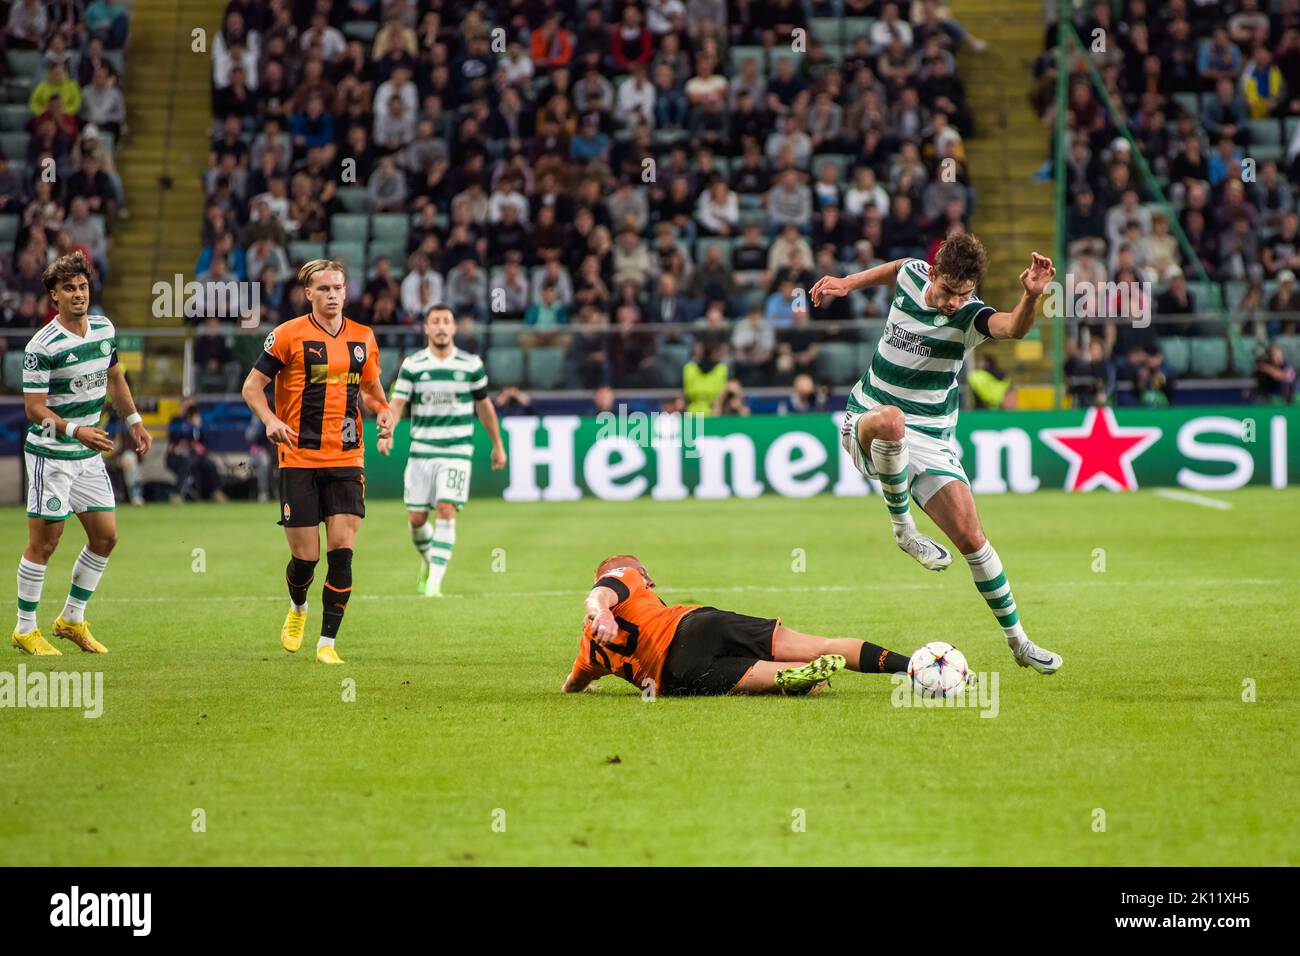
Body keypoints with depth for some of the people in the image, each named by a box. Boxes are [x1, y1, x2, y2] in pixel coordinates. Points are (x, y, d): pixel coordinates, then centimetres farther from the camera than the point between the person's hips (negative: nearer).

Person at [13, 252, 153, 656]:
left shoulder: (104, 329, 3)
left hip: (89, 455, 7)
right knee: (43, 543, -3)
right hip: (50, 455, -7)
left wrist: (134, 421, 22)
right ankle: (25, 630, 9)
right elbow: (34, 408, -20)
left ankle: (72, 619, 21)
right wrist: (75, 431, -33)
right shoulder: (43, 347, -19)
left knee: (105, 537, 7)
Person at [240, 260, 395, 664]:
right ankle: (297, 608, 33)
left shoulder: (363, 338, 9)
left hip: (347, 459, 3)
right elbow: (252, 386, 0)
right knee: (305, 555, -2)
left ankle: (327, 642, -2)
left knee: (342, 549, -10)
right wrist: (271, 420, -19)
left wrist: (384, 412, 2)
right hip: (299, 459, -3)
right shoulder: (289, 335, -3)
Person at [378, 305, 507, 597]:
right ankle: (428, 559, 33)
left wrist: (497, 445, 19)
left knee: (446, 512, -16)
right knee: (416, 518, 2)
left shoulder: (471, 365, 2)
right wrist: (386, 432, -27)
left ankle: (435, 580, -13)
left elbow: (484, 405, 14)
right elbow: (396, 402, -8)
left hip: (457, 452, -1)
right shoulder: (412, 365, 0)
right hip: (421, 451, 1)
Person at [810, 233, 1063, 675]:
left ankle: (1017, 641, 10)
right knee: (891, 420, -39)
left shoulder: (968, 317, -15)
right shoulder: (913, 274, -4)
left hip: (930, 441, -1)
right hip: (865, 425, 1)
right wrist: (847, 283, 26)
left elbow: (1013, 327, -39)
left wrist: (1031, 296, -58)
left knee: (971, 538, -8)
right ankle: (902, 526, -17)